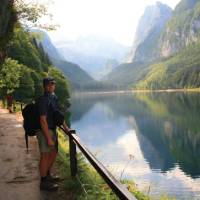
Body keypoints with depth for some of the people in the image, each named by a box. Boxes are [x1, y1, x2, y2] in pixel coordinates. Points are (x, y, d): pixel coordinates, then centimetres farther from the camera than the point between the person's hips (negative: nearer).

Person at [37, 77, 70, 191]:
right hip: (45, 131, -9)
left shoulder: (53, 97, 8)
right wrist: (49, 139, -24)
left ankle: (47, 175, 36)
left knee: (54, 153, 19)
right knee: (45, 156, 0)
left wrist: (65, 127, 19)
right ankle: (44, 182, 12)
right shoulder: (44, 100, -21)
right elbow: (43, 120, -24)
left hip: (52, 130, 9)